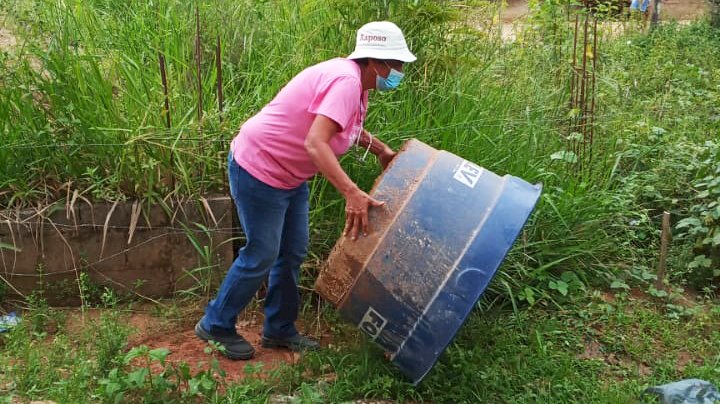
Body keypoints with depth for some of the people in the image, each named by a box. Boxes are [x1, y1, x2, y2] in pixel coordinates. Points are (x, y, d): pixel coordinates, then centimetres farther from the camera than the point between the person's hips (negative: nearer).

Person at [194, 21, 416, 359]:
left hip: (290, 175, 10)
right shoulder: (345, 81, -27)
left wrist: (380, 149, 15)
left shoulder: (354, 81, 4)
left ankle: (279, 330, 28)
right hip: (258, 170, -10)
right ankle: (215, 325, 20)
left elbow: (347, 125, 26)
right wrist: (352, 194, -46)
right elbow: (315, 143, -39)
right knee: (261, 256, -1)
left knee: (293, 253, 13)